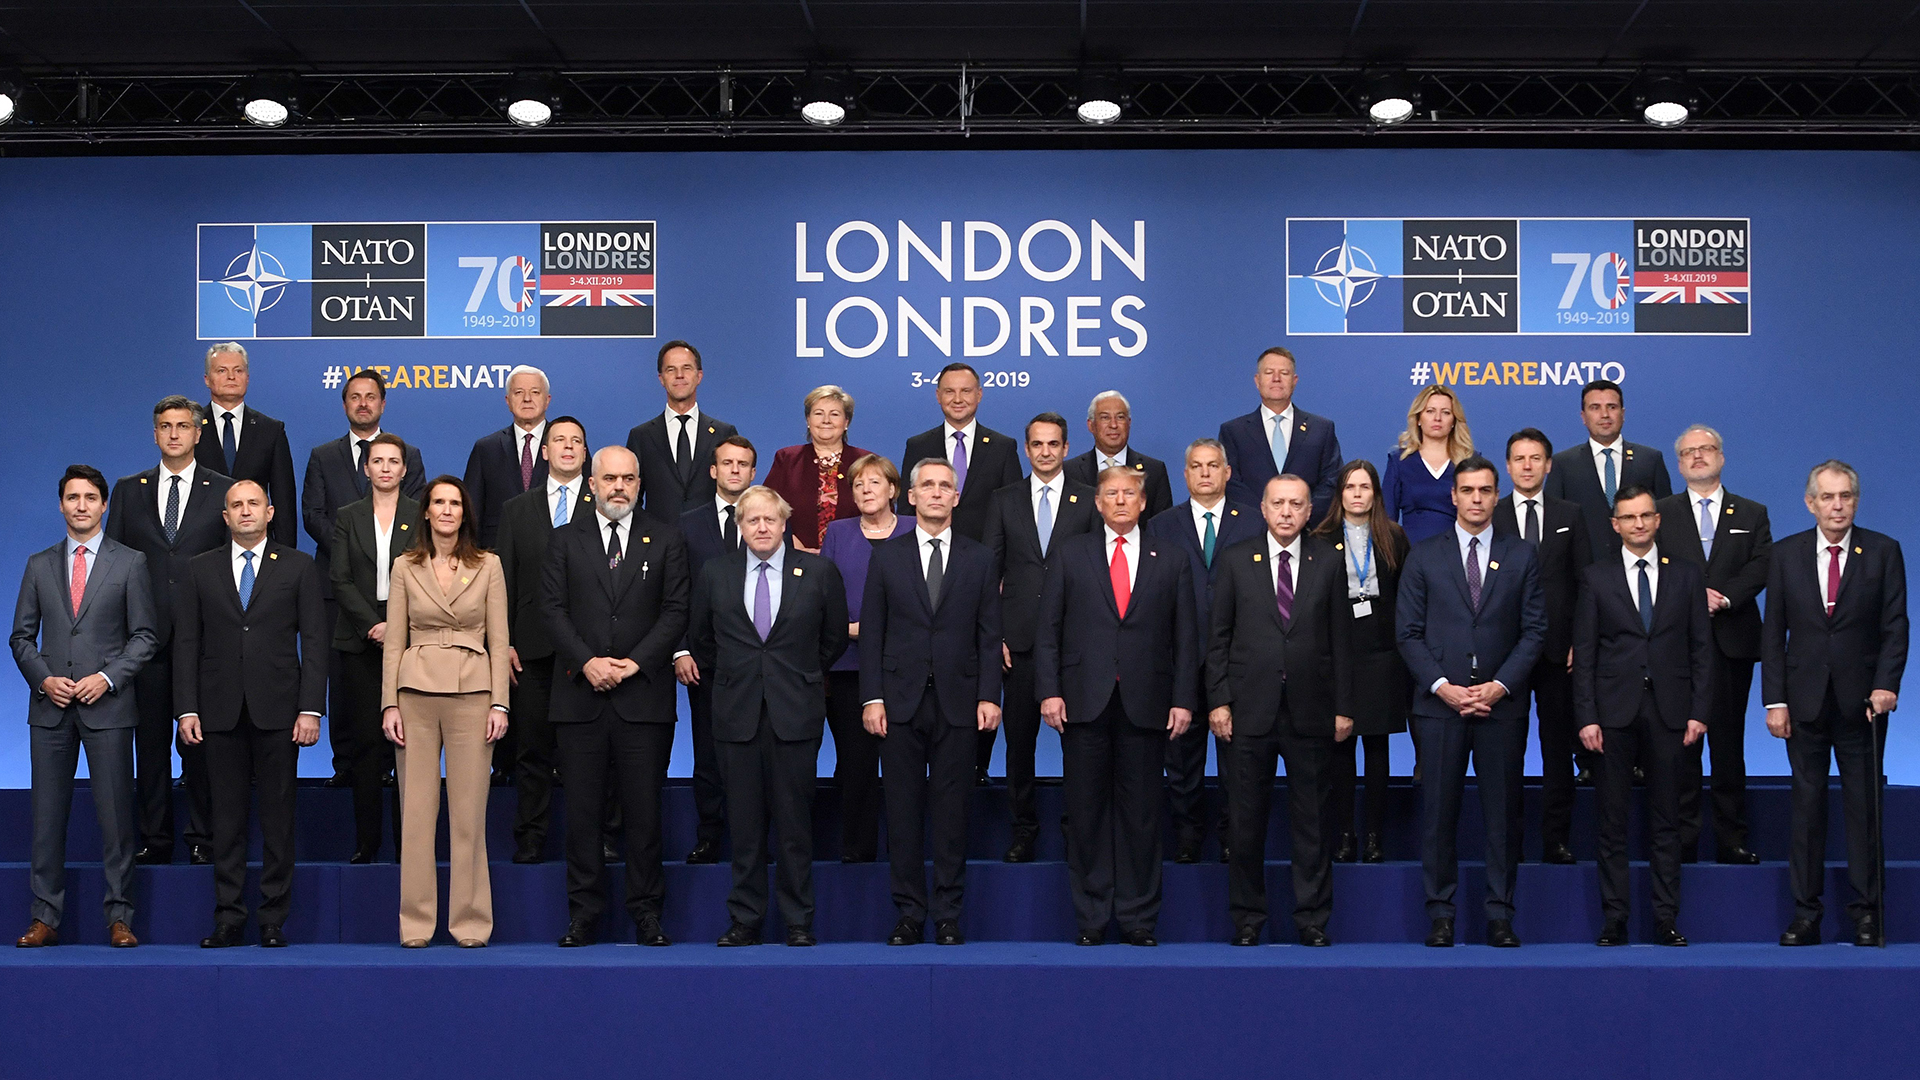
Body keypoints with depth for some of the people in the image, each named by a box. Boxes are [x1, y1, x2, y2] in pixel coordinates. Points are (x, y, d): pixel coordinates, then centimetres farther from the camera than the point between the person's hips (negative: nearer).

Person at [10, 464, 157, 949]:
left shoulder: (130, 562, 5)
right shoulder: (39, 565, 13)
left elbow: (144, 635, 2)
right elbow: (22, 635, 12)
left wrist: (107, 677, -11)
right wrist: (43, 679, -4)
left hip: (108, 706, -2)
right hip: (50, 707, 3)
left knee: (115, 813, -2)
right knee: (47, 814, 4)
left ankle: (119, 917, 5)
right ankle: (45, 917, 11)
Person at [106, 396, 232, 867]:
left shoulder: (224, 492, 5)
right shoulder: (128, 491, 12)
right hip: (146, 633, 2)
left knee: (200, 739, 1)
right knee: (150, 738, 6)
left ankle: (202, 838, 10)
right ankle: (154, 838, 14)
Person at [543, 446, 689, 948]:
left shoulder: (666, 540, 9)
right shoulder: (564, 540, 11)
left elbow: (675, 611, 2)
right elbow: (554, 609, 3)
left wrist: (635, 663, -9)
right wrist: (588, 662, -11)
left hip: (644, 695, -1)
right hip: (580, 695, 1)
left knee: (644, 808, 1)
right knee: (582, 809, 3)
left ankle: (646, 912, 10)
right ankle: (584, 915, 10)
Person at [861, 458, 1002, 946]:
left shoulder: (979, 559, 8)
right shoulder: (887, 557, 7)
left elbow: (989, 633, 6)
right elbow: (871, 632, 4)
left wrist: (989, 696, -3)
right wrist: (872, 697, -4)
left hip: (957, 702, 0)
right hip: (901, 700, 0)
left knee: (952, 809, 2)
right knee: (903, 808, 3)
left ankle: (949, 915, 10)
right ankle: (909, 913, 11)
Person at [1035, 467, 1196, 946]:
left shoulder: (1171, 562, 11)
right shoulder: (1070, 554, 10)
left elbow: (1185, 637, 8)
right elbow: (1048, 628, 6)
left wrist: (1183, 700, -1)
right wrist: (1049, 691, -4)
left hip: (1145, 705, 0)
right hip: (1085, 703, 0)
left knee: (1141, 813, 3)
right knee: (1087, 812, 3)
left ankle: (1138, 919, 12)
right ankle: (1091, 919, 11)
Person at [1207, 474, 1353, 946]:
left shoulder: (1328, 561, 6)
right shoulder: (1235, 559, 5)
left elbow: (1341, 638, 5)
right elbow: (1218, 636, 4)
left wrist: (1343, 707, 2)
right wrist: (1218, 700, -3)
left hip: (1311, 711, 0)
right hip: (1250, 709, 0)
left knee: (1312, 819, 5)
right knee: (1247, 819, 5)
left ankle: (1312, 918, 15)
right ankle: (1247, 917, 16)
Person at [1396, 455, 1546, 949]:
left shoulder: (1521, 556, 9)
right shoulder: (1424, 556, 7)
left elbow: (1534, 630, 4)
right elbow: (1408, 632, 3)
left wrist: (1499, 685, -8)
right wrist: (1442, 686, -8)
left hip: (1501, 702, 0)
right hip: (1439, 701, 0)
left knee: (1503, 810, 2)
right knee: (1438, 809, 0)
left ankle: (1500, 915, 9)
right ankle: (1441, 913, 8)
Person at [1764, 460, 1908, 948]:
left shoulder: (1883, 552, 2)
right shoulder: (1786, 554, 5)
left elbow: (1895, 627, -1)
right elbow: (1773, 632, 4)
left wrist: (1886, 685, -14)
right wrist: (1775, 700, -2)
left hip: (1861, 701, -1)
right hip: (1805, 701, 1)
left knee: (1864, 803, 3)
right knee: (1806, 803, 4)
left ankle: (1867, 911, 12)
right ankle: (1806, 912, 10)